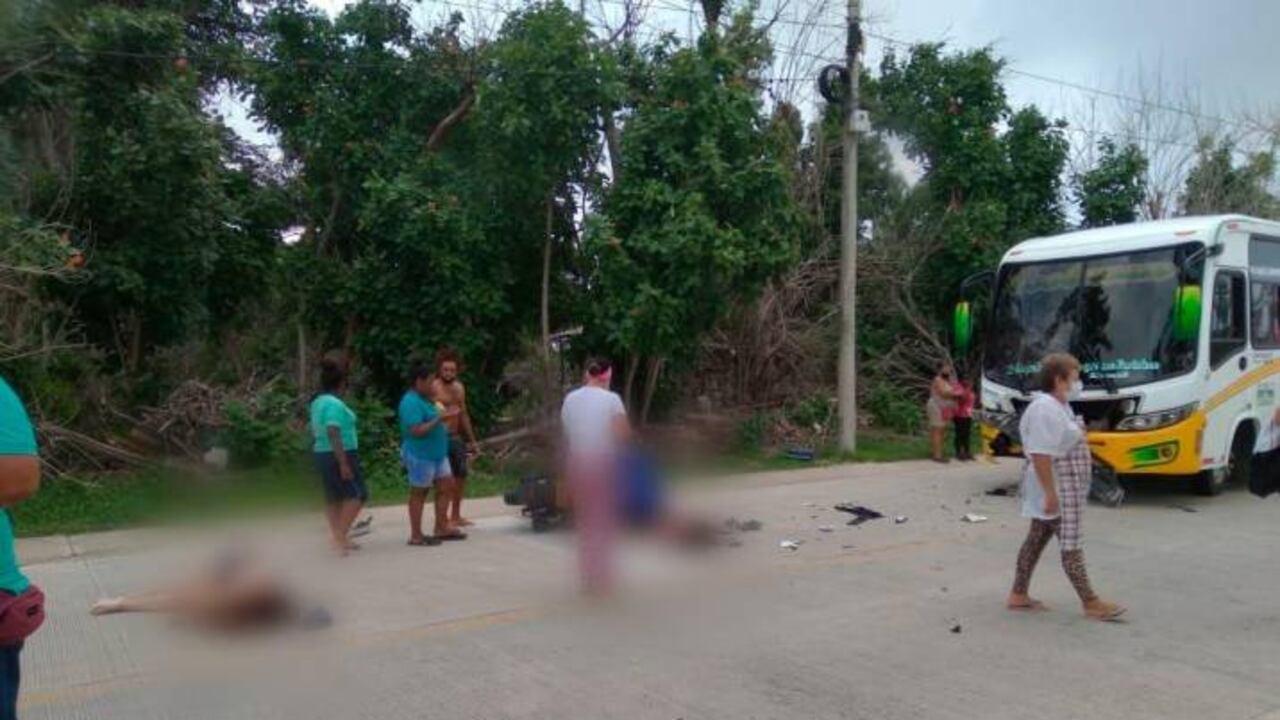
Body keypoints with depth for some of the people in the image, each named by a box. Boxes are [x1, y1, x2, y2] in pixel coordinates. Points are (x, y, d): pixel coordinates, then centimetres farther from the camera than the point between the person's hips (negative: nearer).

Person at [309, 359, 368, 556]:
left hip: (321, 454, 10)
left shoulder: (317, 403, 11)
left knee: (334, 498, 12)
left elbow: (315, 431, 16)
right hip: (340, 455, -10)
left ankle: (339, 538, 17)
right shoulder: (335, 404, -18)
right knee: (356, 495, -4)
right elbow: (333, 434, -25)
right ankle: (339, 534, -10)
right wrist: (344, 463, -25)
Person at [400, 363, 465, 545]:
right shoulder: (411, 402, -18)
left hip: (437, 453, 10)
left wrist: (444, 415, 10)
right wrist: (440, 418, -24)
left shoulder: (424, 399, 13)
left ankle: (441, 528, 19)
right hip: (420, 455, -10)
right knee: (419, 493, 1)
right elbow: (417, 430, -26)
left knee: (446, 486, 11)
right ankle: (416, 536, 11)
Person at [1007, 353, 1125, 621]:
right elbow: (1040, 455, -26)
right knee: (1070, 545, -3)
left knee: (1036, 539, 13)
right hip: (1056, 491, -11)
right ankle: (1091, 604, 4)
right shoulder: (1046, 409, -21)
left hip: (1063, 489, 11)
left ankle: (1018, 595, 19)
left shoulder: (1058, 405, 13)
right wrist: (1050, 493, -27)